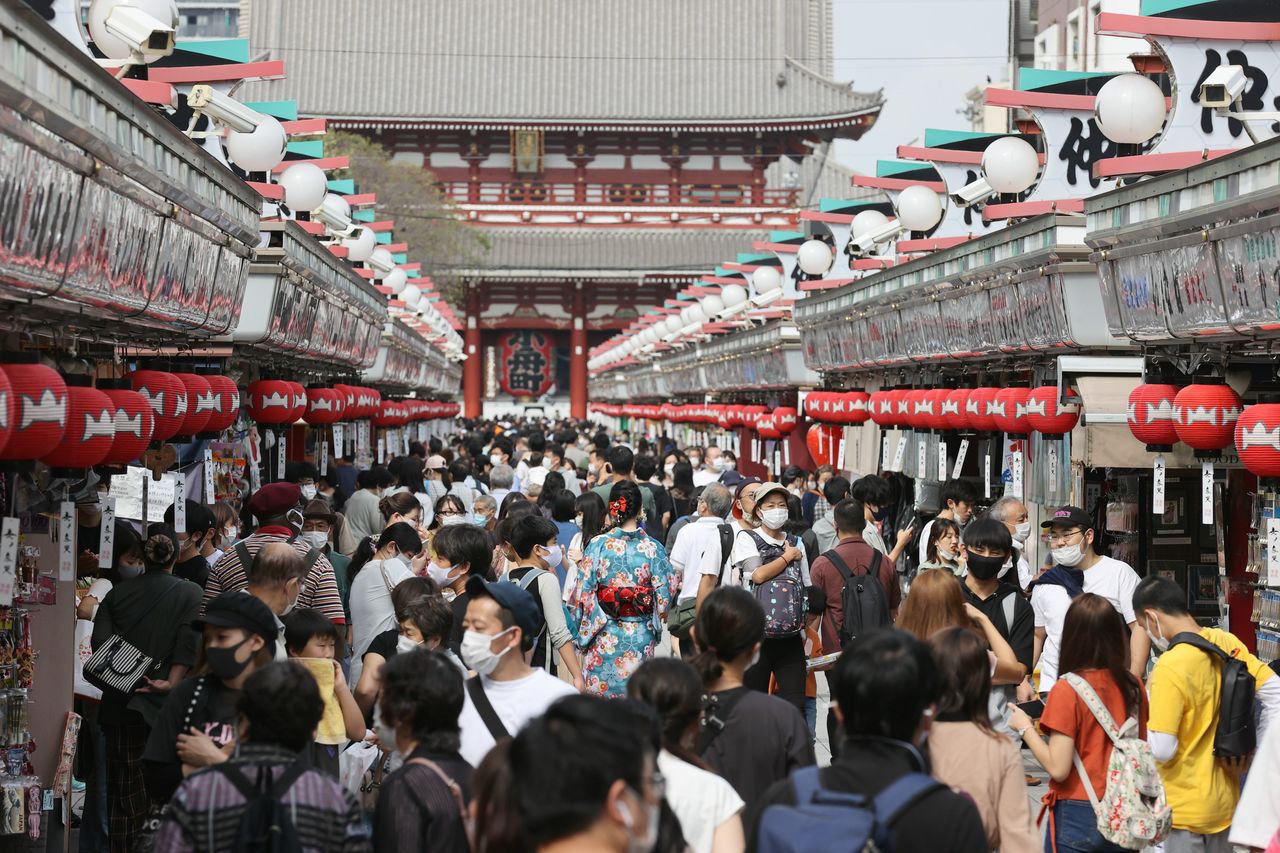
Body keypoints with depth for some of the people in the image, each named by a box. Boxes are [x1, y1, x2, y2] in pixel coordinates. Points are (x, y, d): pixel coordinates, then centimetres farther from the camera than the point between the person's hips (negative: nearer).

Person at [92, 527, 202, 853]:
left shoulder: (117, 593, 8)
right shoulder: (190, 593, 0)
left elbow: (100, 642, -5)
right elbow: (188, 644, -13)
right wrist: (170, 684, -15)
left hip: (120, 702, 2)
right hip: (167, 704, -2)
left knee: (124, 788, 8)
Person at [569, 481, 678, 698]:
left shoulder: (598, 545, -9)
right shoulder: (652, 547, -6)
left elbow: (582, 592, -7)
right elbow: (665, 592, -4)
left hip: (604, 634, -1)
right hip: (641, 638, 1)